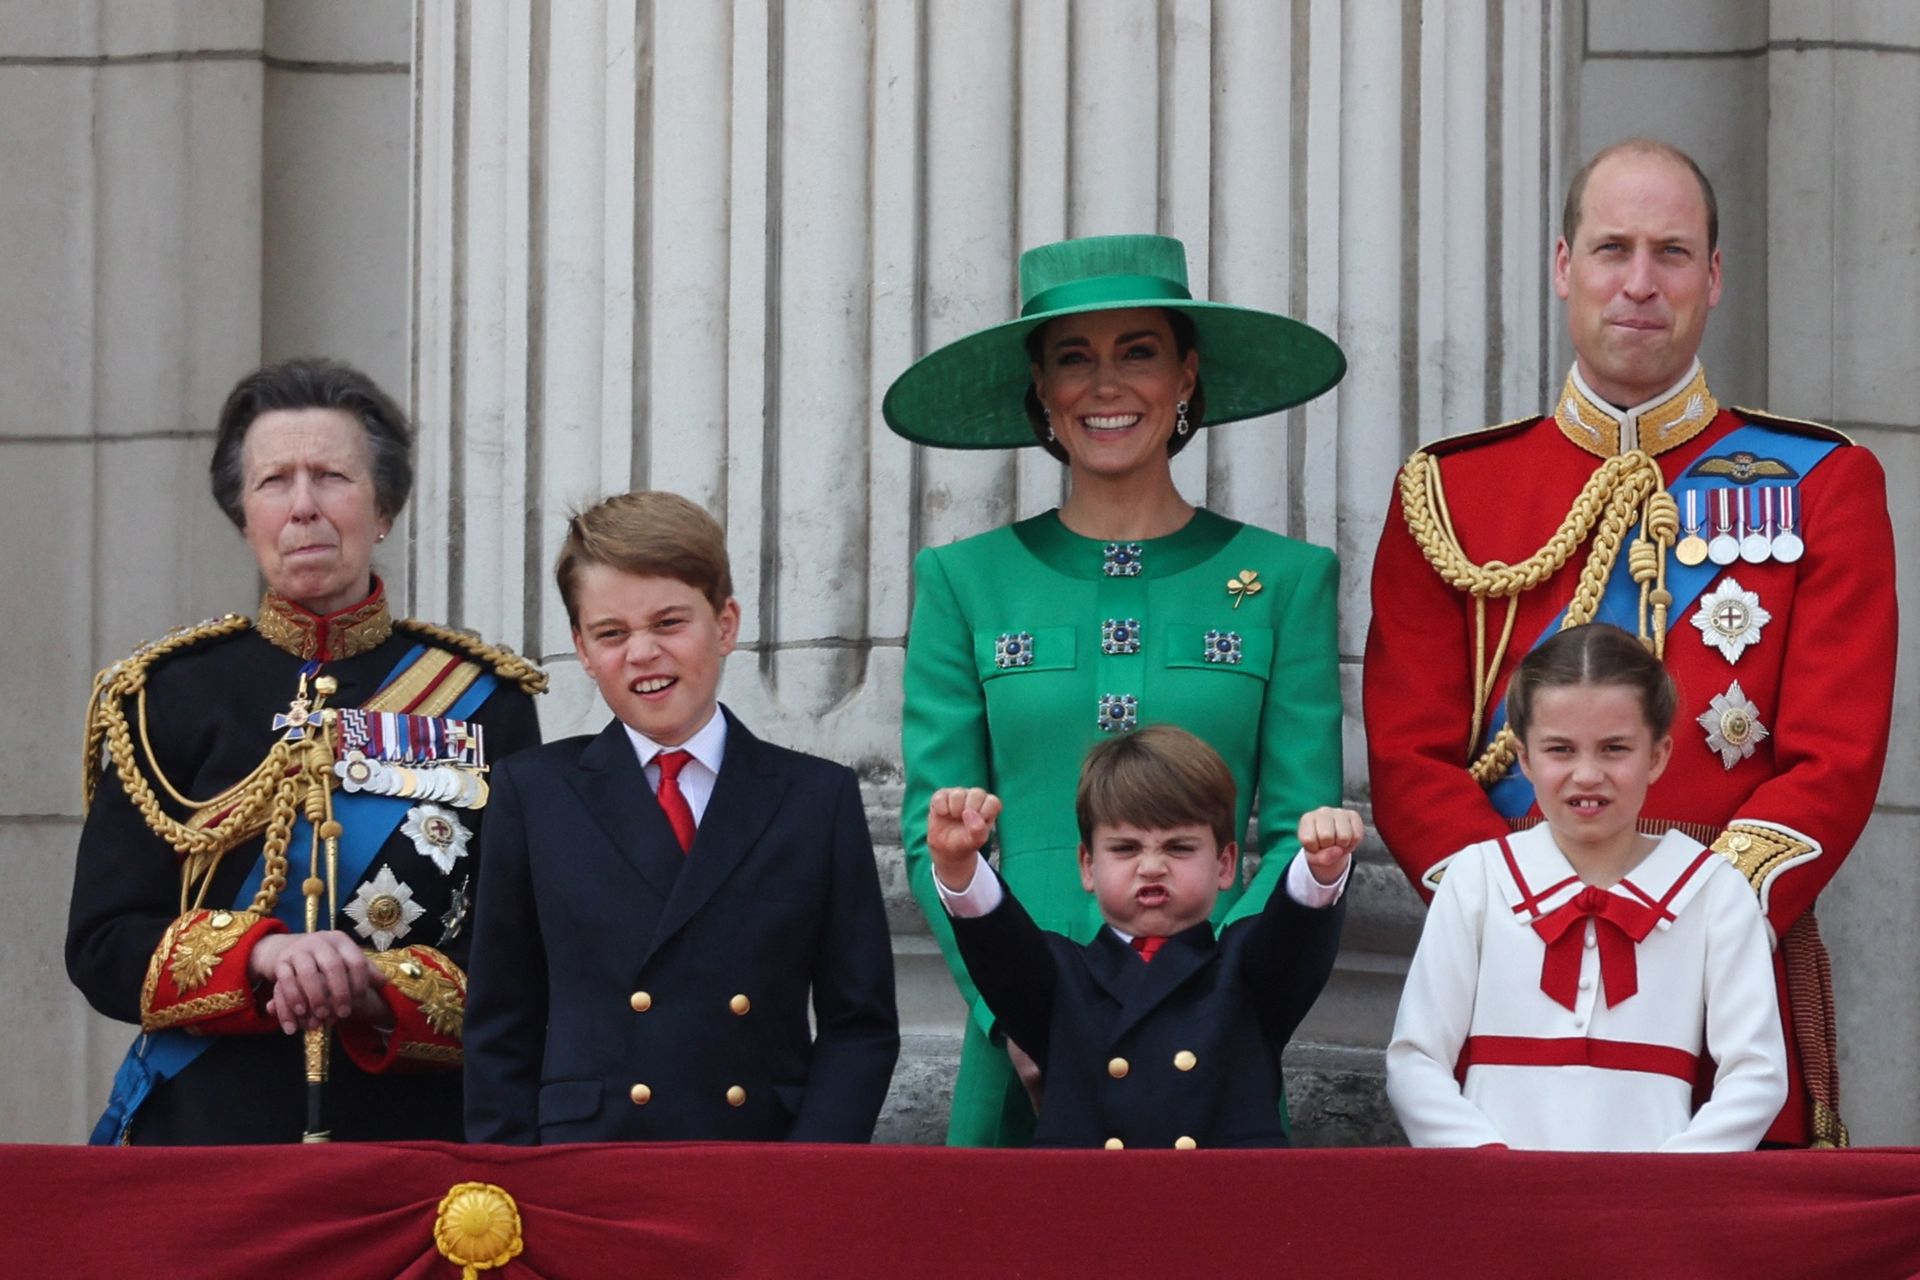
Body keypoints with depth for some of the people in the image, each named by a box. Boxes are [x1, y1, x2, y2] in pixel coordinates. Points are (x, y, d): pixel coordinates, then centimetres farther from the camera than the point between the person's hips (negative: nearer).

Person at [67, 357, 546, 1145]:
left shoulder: (483, 702, 5)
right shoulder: (168, 695, 5)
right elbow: (102, 947, 0)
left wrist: (375, 989, -18)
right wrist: (260, 955, -18)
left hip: (417, 1138, 0)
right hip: (206, 1132, 0)